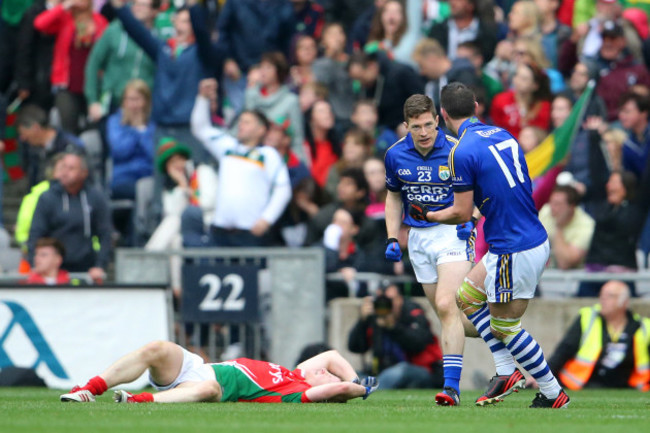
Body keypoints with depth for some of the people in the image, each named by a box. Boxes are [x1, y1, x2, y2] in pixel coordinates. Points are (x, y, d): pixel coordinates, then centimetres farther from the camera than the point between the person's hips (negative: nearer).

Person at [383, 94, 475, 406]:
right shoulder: (395, 155, 0)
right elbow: (394, 195, 16)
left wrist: (469, 220, -16)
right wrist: (392, 239, 7)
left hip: (452, 232, -5)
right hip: (418, 237, 5)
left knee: (447, 306, -18)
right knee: (445, 311, 8)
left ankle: (452, 386, -22)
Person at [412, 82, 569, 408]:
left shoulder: (462, 152, -15)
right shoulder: (503, 135, 10)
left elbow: (462, 213, -12)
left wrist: (428, 215, 6)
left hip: (515, 252, -9)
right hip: (536, 239, 9)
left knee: (504, 327, 6)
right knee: (467, 297, 20)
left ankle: (553, 393, 13)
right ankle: (508, 372, 19)